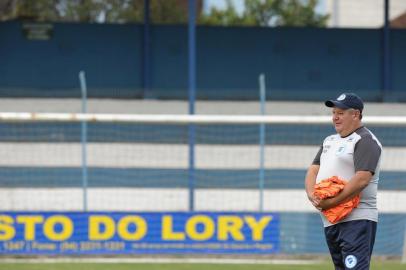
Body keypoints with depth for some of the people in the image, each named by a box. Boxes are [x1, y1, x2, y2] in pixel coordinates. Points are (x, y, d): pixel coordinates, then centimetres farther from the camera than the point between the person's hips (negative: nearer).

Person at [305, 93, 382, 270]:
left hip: (356, 220, -9)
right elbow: (313, 170, 17)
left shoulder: (365, 140, -7)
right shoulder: (330, 141, 21)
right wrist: (311, 194, -5)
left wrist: (332, 202, -20)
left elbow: (362, 179, -19)